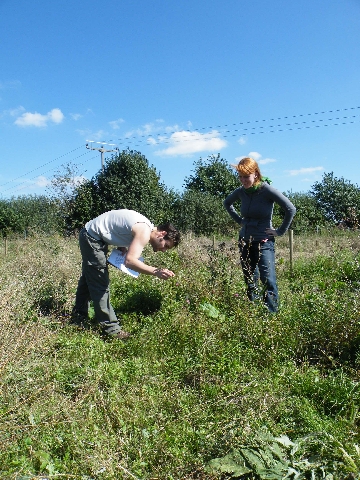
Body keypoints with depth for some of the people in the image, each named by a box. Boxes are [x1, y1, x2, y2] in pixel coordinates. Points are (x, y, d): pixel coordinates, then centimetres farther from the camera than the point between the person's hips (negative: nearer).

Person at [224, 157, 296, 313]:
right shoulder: (240, 191, 1)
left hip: (264, 242, -5)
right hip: (244, 241, 6)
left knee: (269, 281, -14)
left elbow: (291, 209, -15)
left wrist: (280, 231, -10)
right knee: (249, 281, 12)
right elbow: (227, 203, 22)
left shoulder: (267, 190, -14)